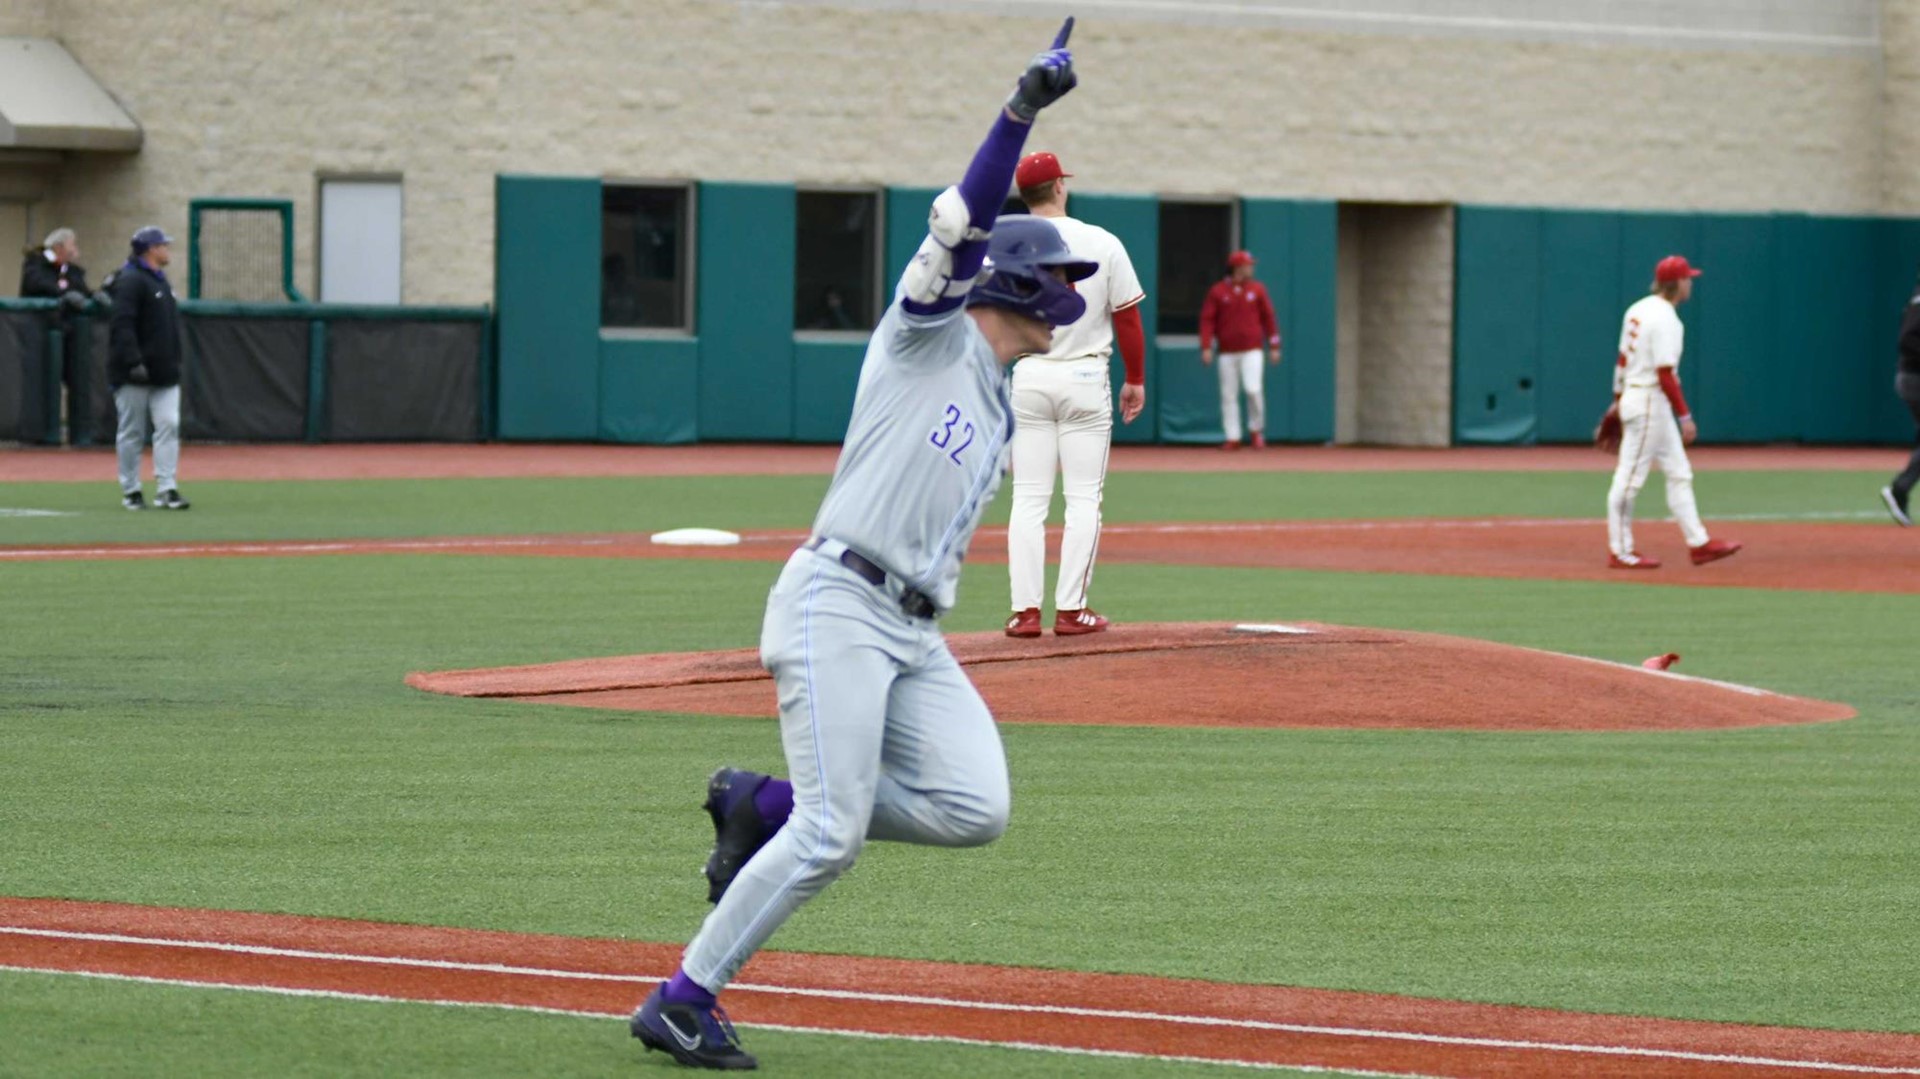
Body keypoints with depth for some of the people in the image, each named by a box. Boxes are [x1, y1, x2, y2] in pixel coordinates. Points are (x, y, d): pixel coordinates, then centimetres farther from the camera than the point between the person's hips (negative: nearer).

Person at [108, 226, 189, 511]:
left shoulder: (161, 280, 16)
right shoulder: (131, 281, -12)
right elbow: (122, 324, -20)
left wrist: (175, 361, 20)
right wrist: (134, 363, -27)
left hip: (164, 374, 8)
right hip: (134, 375, -8)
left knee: (169, 426, -3)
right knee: (132, 433, 1)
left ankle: (166, 489, -3)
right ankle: (130, 491, 9)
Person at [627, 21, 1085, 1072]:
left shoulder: (1000, 409, 24)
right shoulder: (928, 336, 1)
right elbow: (960, 228, -14)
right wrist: (1020, 113, -22)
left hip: (914, 630, 8)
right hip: (838, 602, -8)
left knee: (974, 808, -10)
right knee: (832, 833, -15)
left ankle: (761, 805, 8)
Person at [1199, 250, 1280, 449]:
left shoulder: (1257, 289, 6)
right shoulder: (1217, 291, 3)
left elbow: (1268, 318, 8)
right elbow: (1207, 320, 1)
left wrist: (1274, 347, 4)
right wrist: (1206, 347, -8)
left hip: (1251, 350, -1)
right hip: (1227, 351, 1)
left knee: (1253, 389, -15)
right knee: (1228, 395, 0)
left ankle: (1256, 431, 4)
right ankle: (1232, 437, 5)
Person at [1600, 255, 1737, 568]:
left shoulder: (1639, 310, 10)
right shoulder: (1666, 319, -17)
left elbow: (1623, 360, 16)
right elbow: (1665, 373, -22)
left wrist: (1618, 399, 23)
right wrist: (1685, 416, -19)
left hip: (1632, 398, 10)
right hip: (1650, 402, -10)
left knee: (1679, 474, 11)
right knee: (1630, 477, -2)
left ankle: (1698, 542, 11)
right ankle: (1620, 552, 3)